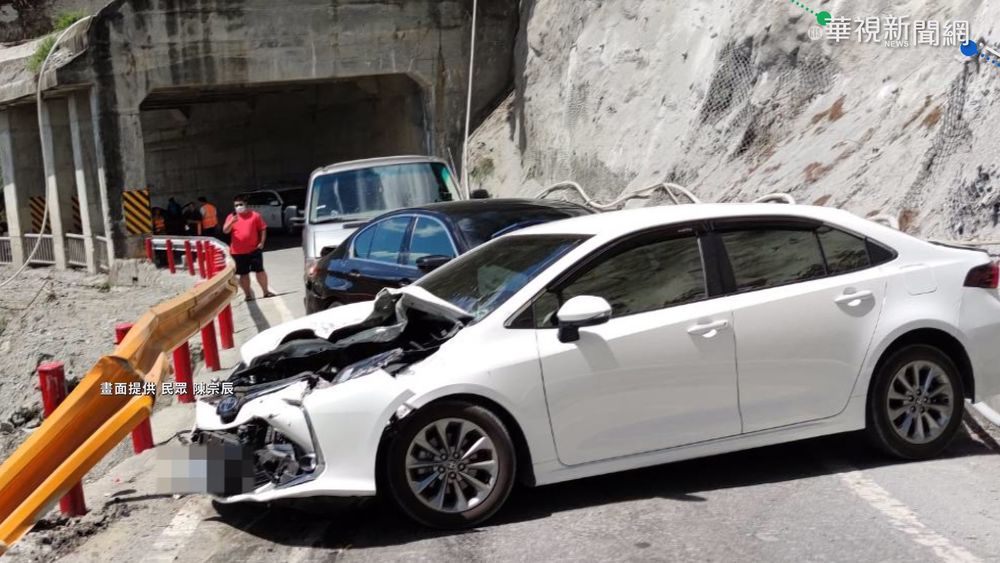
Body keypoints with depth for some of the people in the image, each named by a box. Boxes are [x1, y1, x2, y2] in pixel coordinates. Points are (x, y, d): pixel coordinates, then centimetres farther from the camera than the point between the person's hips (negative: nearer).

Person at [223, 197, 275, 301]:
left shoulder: (255, 215, 2)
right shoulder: (231, 217, 4)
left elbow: (263, 229, 5)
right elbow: (225, 231, -5)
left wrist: (262, 242, -5)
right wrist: (232, 222, -23)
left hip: (254, 249, -1)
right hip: (238, 252, 1)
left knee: (260, 270, 4)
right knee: (243, 274, 6)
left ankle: (266, 292, 15)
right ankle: (247, 294, 16)